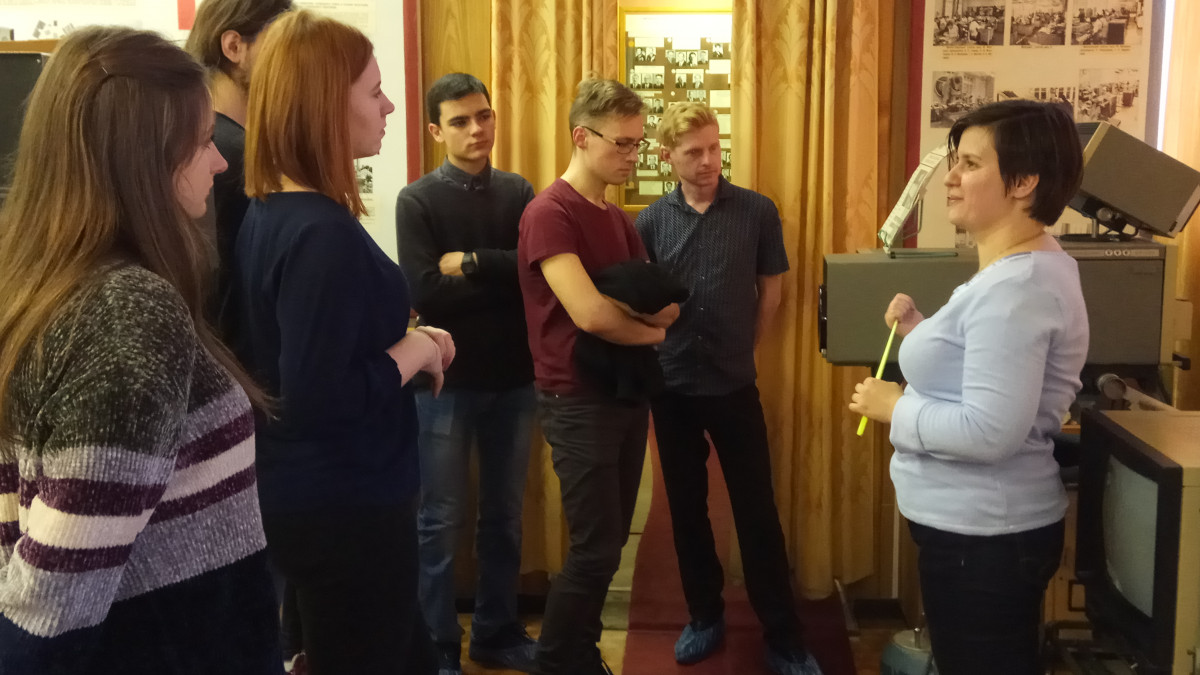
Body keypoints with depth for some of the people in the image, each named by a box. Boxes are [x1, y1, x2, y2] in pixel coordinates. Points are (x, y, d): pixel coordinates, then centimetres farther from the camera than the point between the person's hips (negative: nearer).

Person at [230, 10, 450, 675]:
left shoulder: (265, 215, 5)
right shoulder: (325, 234, -24)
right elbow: (315, 400, -27)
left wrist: (402, 338, 5)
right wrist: (414, 351, -16)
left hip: (300, 494, 9)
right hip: (345, 506, -9)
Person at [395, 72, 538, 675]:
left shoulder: (519, 193, 5)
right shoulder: (417, 201, -5)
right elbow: (423, 293, -18)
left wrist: (470, 263, -15)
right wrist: (505, 278, -13)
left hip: (514, 379, 4)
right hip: (446, 381, -3)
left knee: (504, 516, 14)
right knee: (441, 522, 6)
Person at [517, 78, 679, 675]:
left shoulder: (616, 216, 12)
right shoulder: (550, 212, -15)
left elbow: (666, 305, 6)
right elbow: (589, 314, -26)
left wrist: (619, 303, -15)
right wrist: (650, 331, -8)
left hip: (626, 392, 8)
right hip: (579, 400, -8)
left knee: (610, 541, 14)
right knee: (596, 548, -3)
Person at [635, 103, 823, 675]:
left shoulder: (758, 212, -3)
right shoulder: (652, 220, 1)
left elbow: (771, 289, 5)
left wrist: (739, 350, 6)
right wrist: (653, 348, 2)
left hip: (734, 385, -2)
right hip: (671, 386, 2)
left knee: (756, 510, 1)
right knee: (686, 507, 11)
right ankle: (704, 616, 27)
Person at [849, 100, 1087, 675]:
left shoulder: (1014, 287, -25)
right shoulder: (1024, 267, 10)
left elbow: (988, 432, -31)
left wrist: (894, 406, -18)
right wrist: (922, 332, 5)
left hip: (983, 536, -11)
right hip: (983, 527, 11)